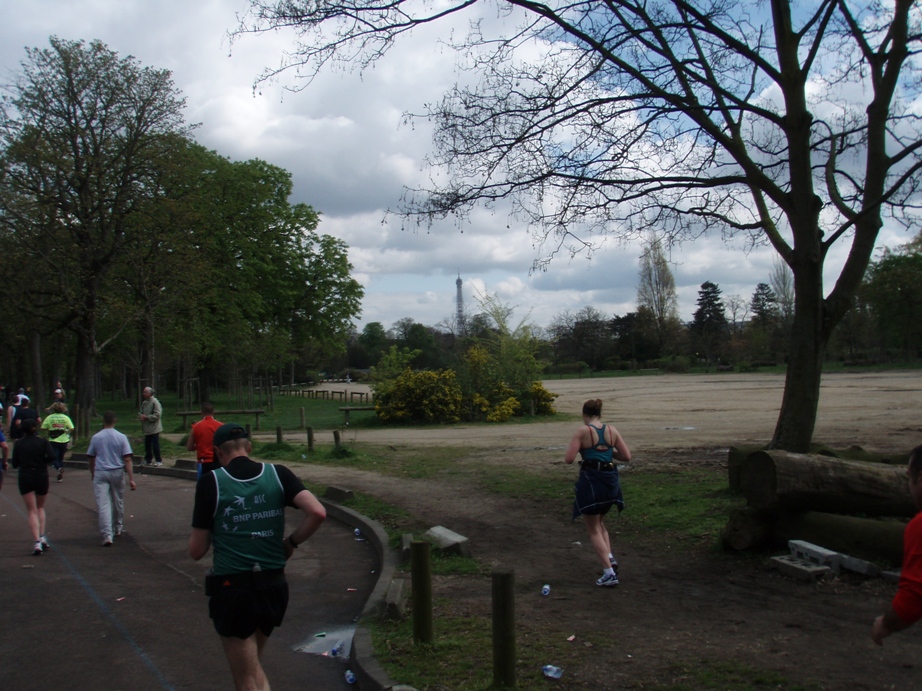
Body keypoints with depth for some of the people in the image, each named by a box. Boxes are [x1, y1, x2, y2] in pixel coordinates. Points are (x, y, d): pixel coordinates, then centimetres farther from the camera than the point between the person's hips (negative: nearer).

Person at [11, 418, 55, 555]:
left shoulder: (19, 444, 0)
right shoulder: (42, 441, -3)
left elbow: (15, 464, 3)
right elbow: (51, 456, -17)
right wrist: (43, 462, 3)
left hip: (25, 478, 0)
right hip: (41, 477, 1)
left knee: (32, 511, 1)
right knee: (40, 507, 21)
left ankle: (37, 541, -13)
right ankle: (42, 537, 10)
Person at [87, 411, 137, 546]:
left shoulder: (96, 438, -1)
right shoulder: (121, 437, -5)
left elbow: (91, 458, 8)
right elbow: (127, 459, -9)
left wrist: (92, 474, 25)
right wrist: (131, 479, -9)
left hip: (100, 473, -1)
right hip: (117, 473, 1)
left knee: (103, 505, -4)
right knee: (118, 502, 18)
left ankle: (107, 535, -13)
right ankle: (118, 528, 35)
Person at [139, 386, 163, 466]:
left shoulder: (155, 402, -13)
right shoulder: (144, 403, 11)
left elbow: (157, 415, -19)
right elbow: (142, 412, 23)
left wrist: (147, 417, -18)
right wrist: (142, 416, -1)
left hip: (154, 429, -8)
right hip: (147, 429, 8)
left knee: (155, 445, -4)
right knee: (147, 445, 13)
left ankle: (158, 460, 6)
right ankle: (147, 460, 24)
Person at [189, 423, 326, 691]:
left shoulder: (211, 482, -7)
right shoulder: (278, 474, 0)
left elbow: (196, 551, -4)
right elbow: (318, 512, -13)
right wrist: (291, 542, 3)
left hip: (232, 587, -3)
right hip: (274, 585, 4)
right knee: (252, 664, 27)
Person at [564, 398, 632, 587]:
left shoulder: (582, 431, -8)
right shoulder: (612, 430, 5)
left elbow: (569, 459, -12)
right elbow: (626, 456, 5)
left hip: (591, 480, -5)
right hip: (611, 480, 5)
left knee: (593, 530, 6)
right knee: (599, 522, 28)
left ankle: (609, 573, 0)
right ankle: (610, 558, 11)